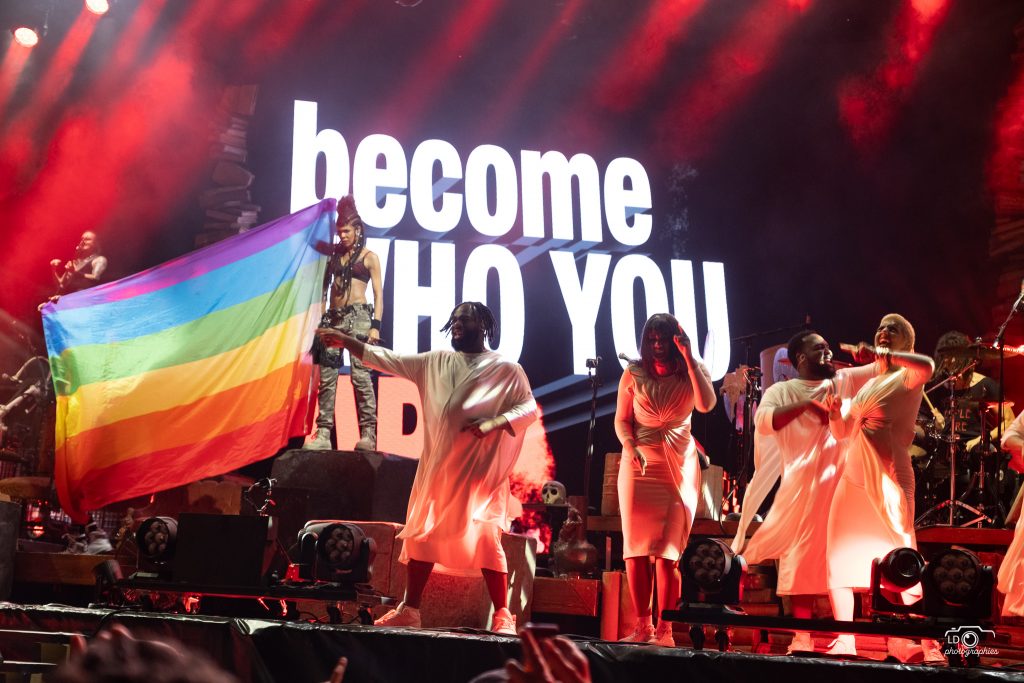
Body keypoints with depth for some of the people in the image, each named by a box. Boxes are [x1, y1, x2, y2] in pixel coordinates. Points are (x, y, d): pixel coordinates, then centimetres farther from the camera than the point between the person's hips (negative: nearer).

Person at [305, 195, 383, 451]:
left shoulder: (369, 257, 4)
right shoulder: (336, 255, 16)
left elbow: (378, 294, 0)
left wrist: (375, 325, -11)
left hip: (358, 316, -5)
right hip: (334, 318, 5)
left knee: (360, 375, -13)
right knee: (327, 376, 0)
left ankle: (368, 435, -13)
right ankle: (323, 434, 1)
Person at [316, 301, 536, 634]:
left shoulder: (506, 369, 1)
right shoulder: (435, 362, 13)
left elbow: (529, 408, -1)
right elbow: (391, 361, 10)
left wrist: (494, 422, -18)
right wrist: (346, 341, 2)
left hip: (480, 469, -5)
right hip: (436, 466, 5)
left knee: (485, 538, -9)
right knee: (422, 533, 6)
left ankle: (502, 615, -1)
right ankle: (409, 609, 15)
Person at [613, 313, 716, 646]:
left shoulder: (691, 372, 4)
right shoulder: (633, 375, 7)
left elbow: (706, 404, -15)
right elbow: (621, 420, 7)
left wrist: (688, 357, -15)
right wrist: (631, 447, -12)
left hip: (680, 466, -1)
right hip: (639, 464, 1)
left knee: (668, 549, -6)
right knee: (636, 547, -3)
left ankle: (665, 629, -4)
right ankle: (642, 627, 1)